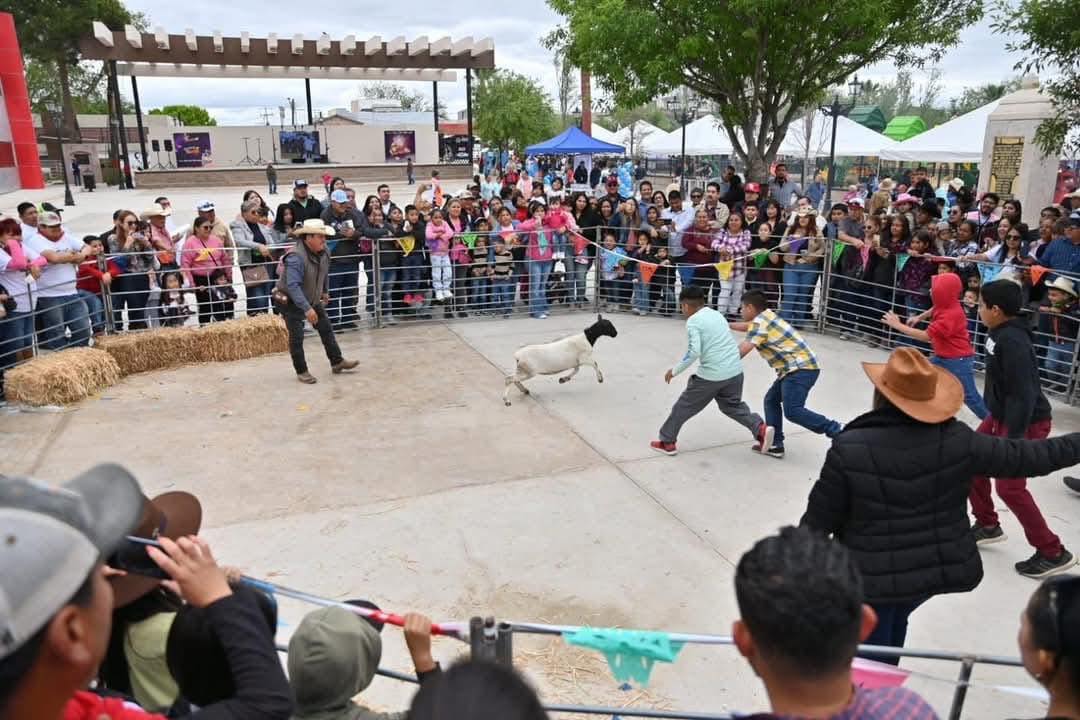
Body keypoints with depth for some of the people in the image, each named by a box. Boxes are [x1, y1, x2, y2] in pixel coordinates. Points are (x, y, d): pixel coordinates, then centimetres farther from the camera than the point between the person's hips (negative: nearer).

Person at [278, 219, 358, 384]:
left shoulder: (323, 253, -7)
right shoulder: (296, 257, -32)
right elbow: (292, 286, -39)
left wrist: (325, 291, 23)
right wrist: (307, 308, -43)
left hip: (313, 299, 8)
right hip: (291, 301, -8)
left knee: (326, 329, 10)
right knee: (296, 337, -5)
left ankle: (337, 362, 21)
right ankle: (301, 372, 8)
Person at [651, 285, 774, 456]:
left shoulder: (693, 321, -7)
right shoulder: (717, 314, 16)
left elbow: (693, 352, -16)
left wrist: (675, 370, -7)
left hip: (712, 374, -7)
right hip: (735, 371, 7)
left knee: (684, 406, 10)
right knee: (733, 406, 26)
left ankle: (667, 442, 20)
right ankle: (760, 429, 7)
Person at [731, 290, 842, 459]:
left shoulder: (760, 322, -10)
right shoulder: (765, 317, 18)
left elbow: (742, 350, -15)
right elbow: (749, 327, 40)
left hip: (801, 369, -10)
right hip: (797, 368, 10)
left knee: (792, 411, -18)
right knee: (771, 400, 14)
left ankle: (837, 432, -15)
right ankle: (774, 445, 15)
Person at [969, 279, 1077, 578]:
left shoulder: (1013, 342, -28)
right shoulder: (1001, 333, 1)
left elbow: (1024, 395, -31)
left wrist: (1012, 440, -31)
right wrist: (996, 418, 24)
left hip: (1025, 423, -10)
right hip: (1000, 415, 10)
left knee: (1009, 487, -5)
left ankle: (1053, 553, 10)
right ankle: (988, 525, 33)